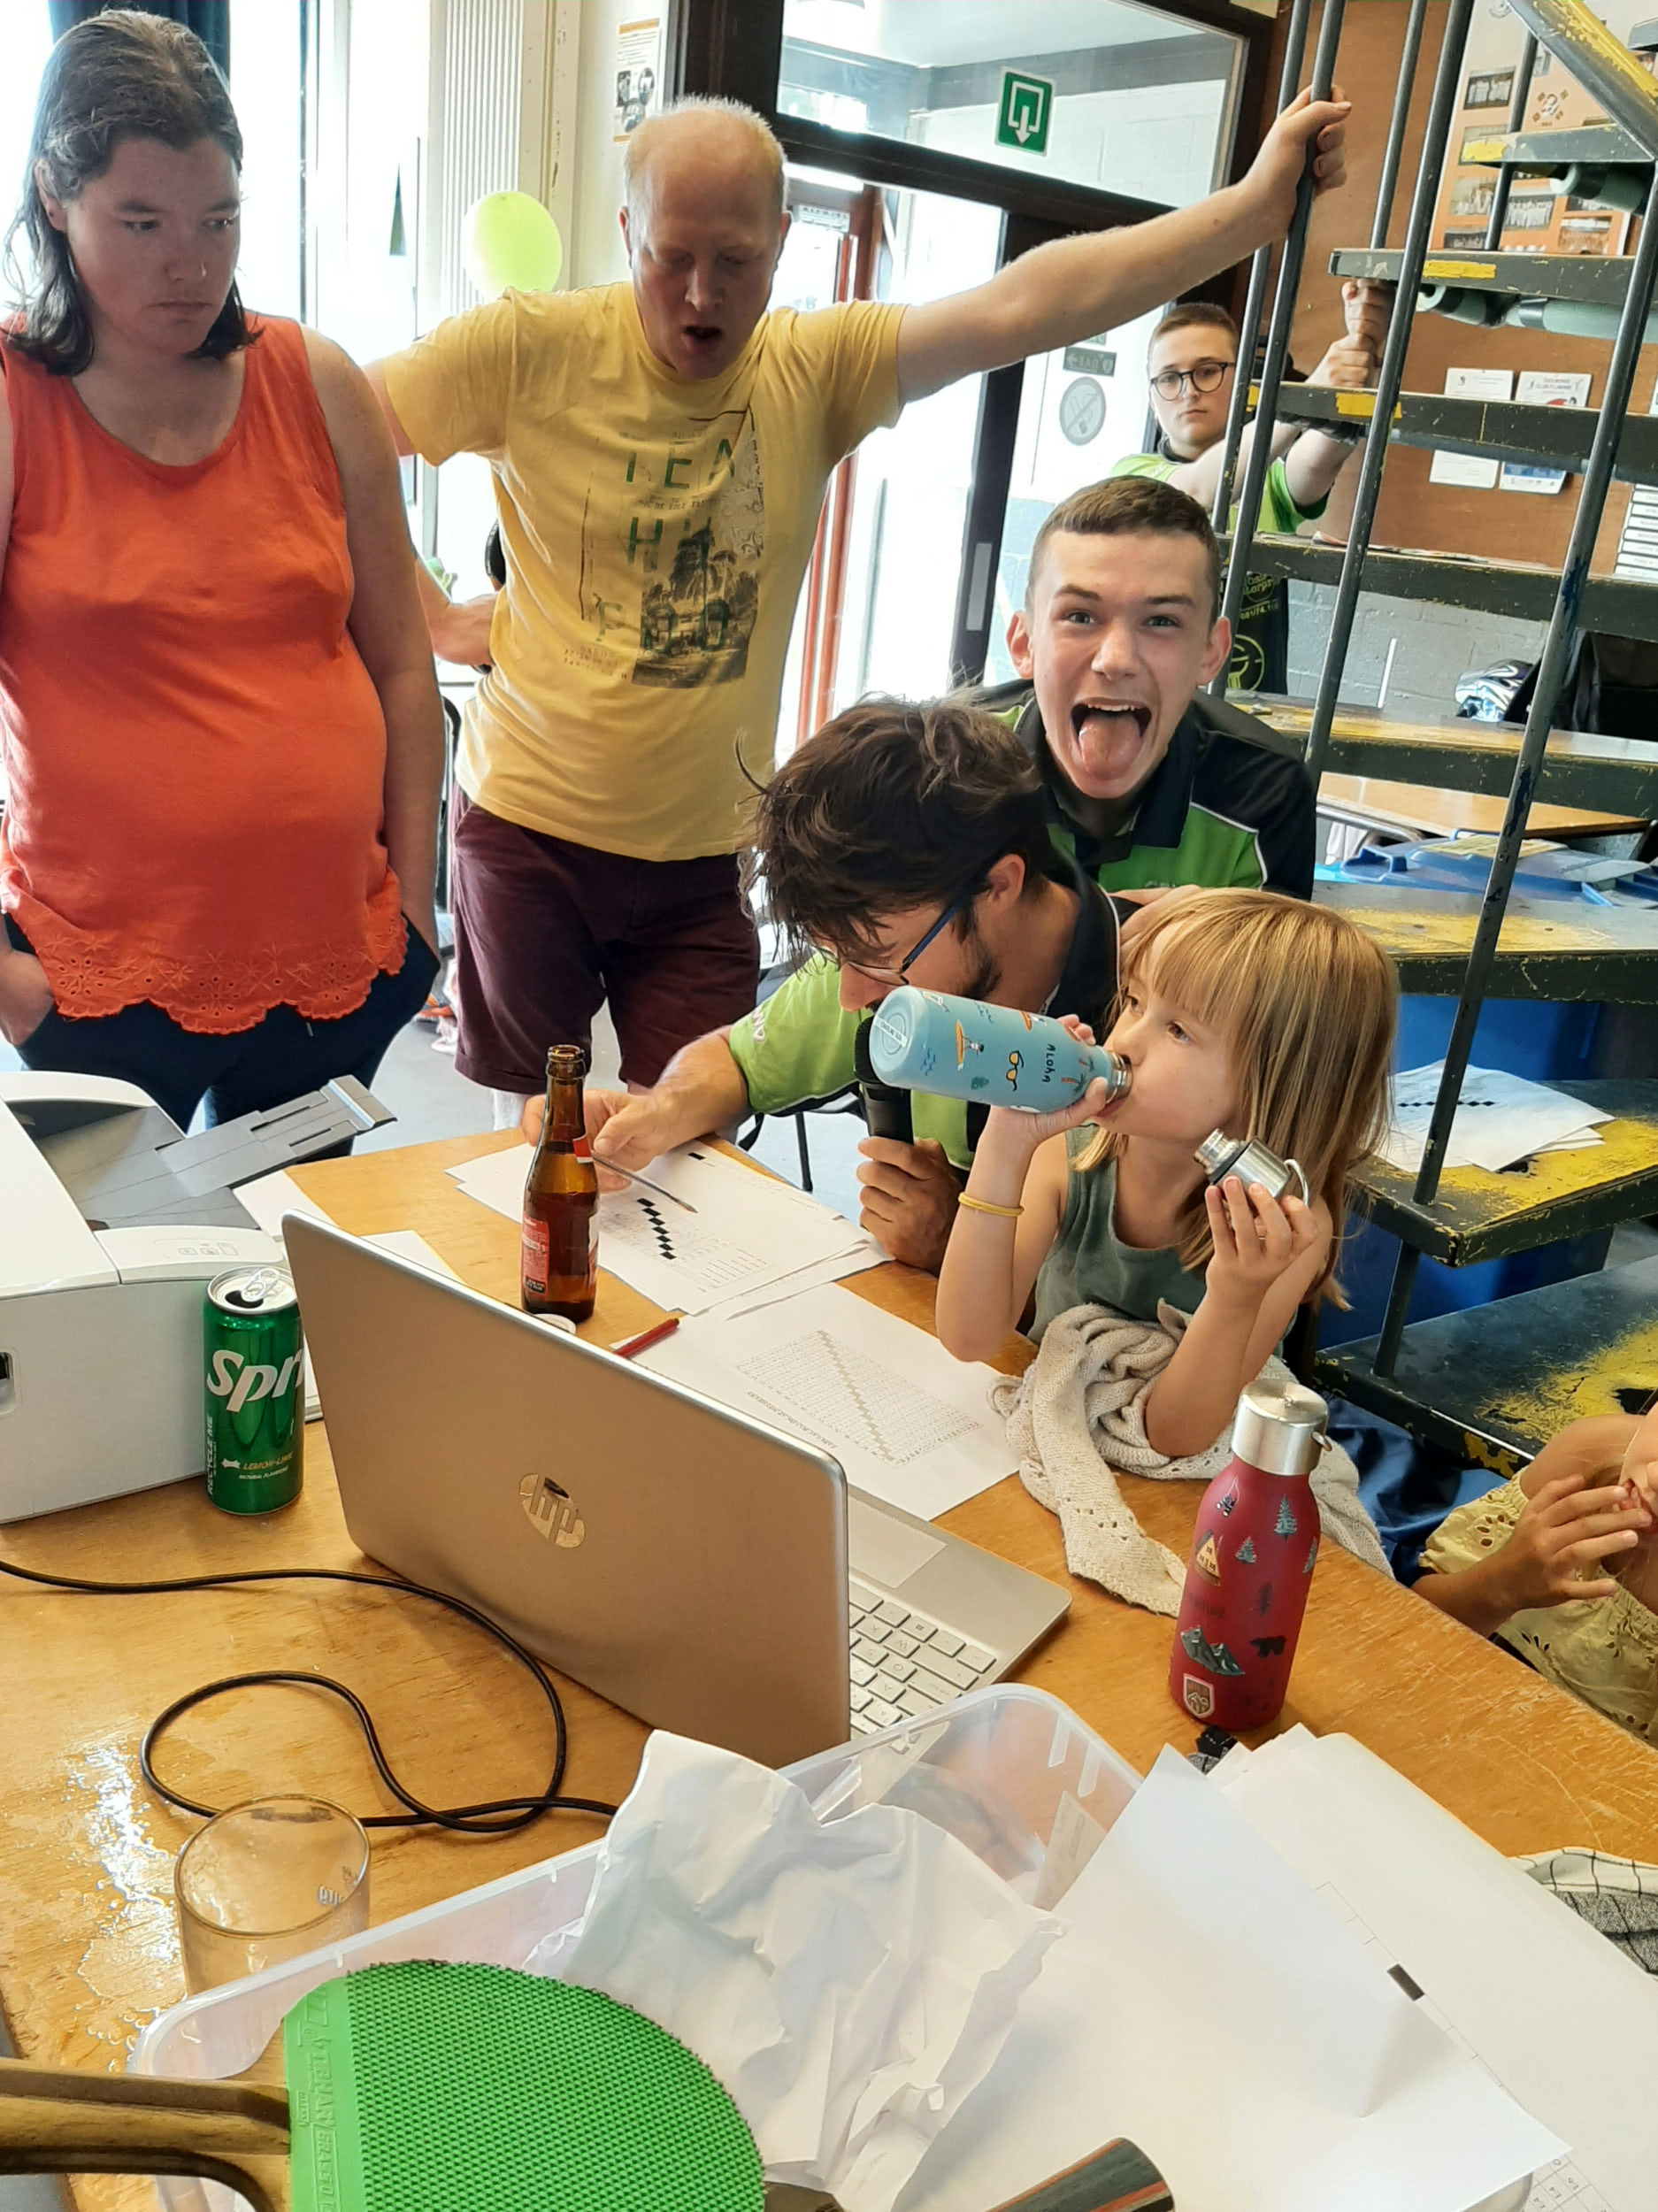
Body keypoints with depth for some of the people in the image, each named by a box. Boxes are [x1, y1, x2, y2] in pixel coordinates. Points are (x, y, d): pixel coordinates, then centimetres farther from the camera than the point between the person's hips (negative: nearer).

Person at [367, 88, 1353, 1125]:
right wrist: (433, 613, -11)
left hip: (701, 853, 2)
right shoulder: (533, 348, -8)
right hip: (528, 827, -1)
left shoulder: (817, 367, -2)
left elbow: (1026, 304, -11)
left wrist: (1256, 204, -17)